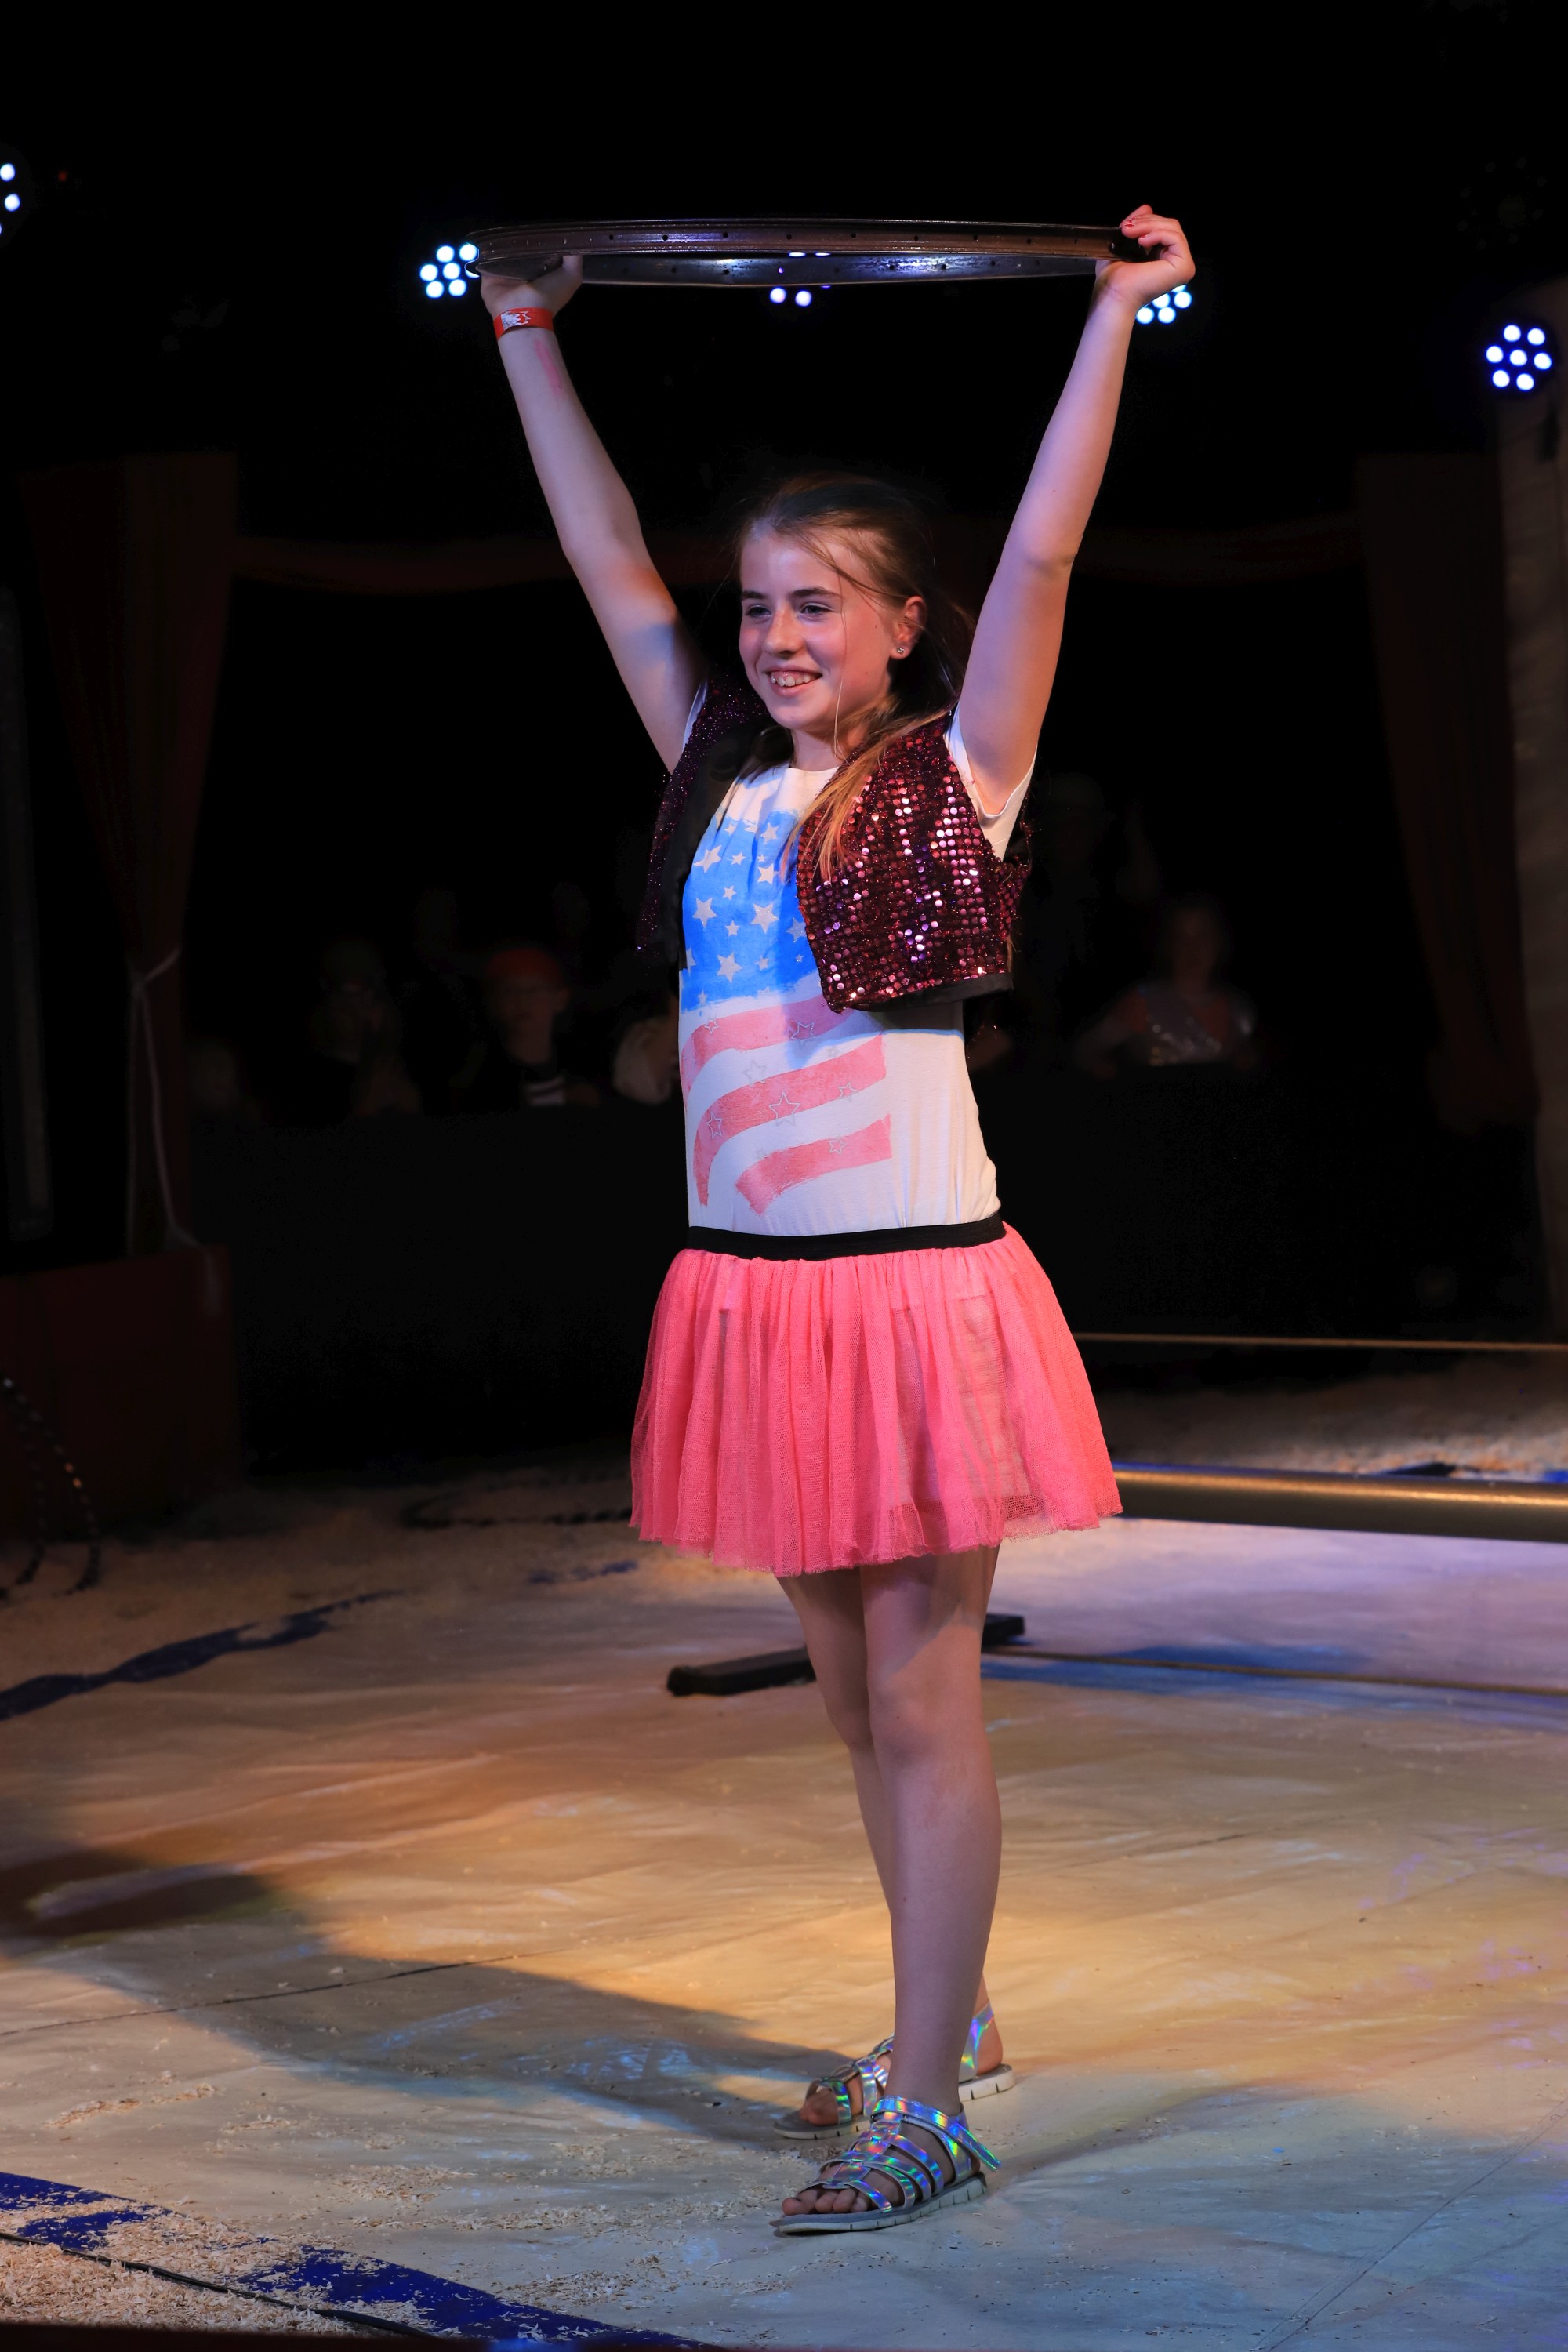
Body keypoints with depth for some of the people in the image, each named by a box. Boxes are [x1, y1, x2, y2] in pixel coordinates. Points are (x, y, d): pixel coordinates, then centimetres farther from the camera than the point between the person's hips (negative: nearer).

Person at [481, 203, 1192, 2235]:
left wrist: (1117, 311, -14)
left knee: (923, 1705, -2)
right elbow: (608, 564, 17)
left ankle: (926, 2112, 4)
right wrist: (530, 341, 20)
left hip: (914, 1286, -6)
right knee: (850, 1697, 16)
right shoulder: (724, 778, 11)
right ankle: (950, 2022, 32)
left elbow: (1039, 555, -11)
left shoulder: (954, 779, -2)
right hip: (751, 1291, 6)